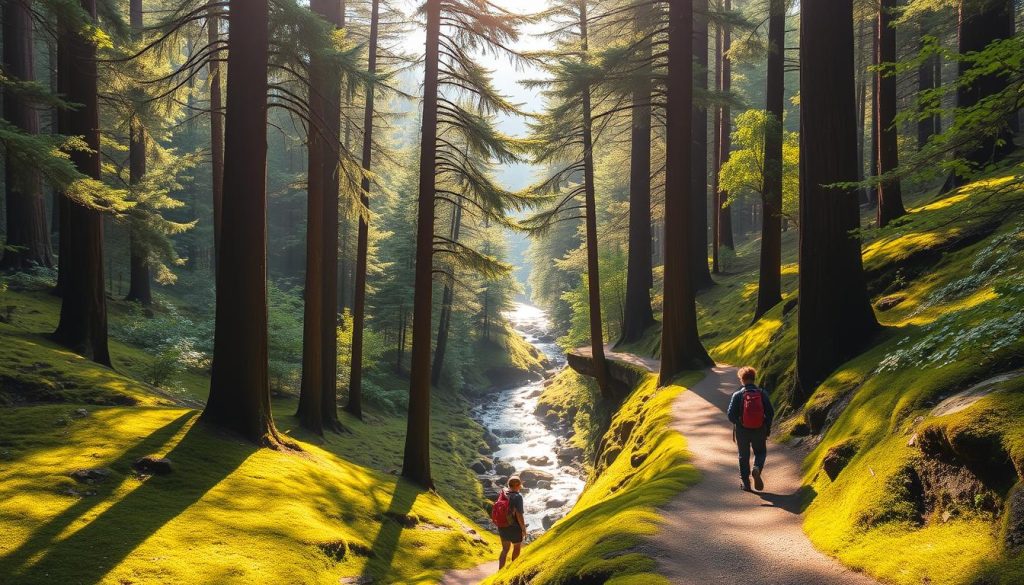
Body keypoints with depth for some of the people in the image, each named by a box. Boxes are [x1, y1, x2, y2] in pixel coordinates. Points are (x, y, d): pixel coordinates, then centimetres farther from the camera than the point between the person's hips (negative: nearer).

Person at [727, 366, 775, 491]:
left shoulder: (737, 395, -9)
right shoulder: (762, 393, -5)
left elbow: (731, 415, -11)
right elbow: (770, 412, -5)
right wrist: (768, 428, 8)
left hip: (742, 430, -1)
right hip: (760, 430, 1)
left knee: (744, 456, 15)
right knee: (760, 452, 19)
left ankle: (745, 483, 16)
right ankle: (757, 469, -10)